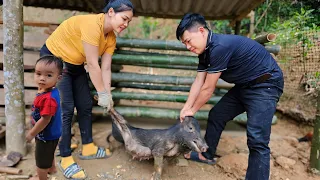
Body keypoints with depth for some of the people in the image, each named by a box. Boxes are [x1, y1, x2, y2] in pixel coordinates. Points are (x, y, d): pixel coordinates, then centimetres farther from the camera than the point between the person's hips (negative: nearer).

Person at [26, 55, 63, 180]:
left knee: (41, 159, 19)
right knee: (48, 153, 35)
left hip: (46, 135, -9)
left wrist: (32, 133, -18)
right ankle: (51, 168, 61)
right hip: (51, 133, 9)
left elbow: (45, 120, -32)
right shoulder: (50, 91, -9)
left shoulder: (48, 98, -38)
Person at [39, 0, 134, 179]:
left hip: (75, 64, 8)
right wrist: (102, 93, -22)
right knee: (66, 109, -12)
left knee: (86, 105, 7)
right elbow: (93, 64, -29)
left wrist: (108, 95, -12)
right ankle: (65, 159, 0)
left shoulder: (111, 37, -4)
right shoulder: (92, 24, -30)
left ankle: (88, 148, 21)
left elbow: (106, 68, -6)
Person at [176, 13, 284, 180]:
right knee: (216, 115, 14)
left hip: (265, 85, -9)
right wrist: (185, 108, 1)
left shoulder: (220, 46, -28)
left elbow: (208, 88, -21)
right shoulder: (205, 51, 1)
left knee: (257, 139, -17)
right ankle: (207, 155, 33)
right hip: (244, 85, 10)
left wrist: (192, 110, -6)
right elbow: (198, 82, 3)